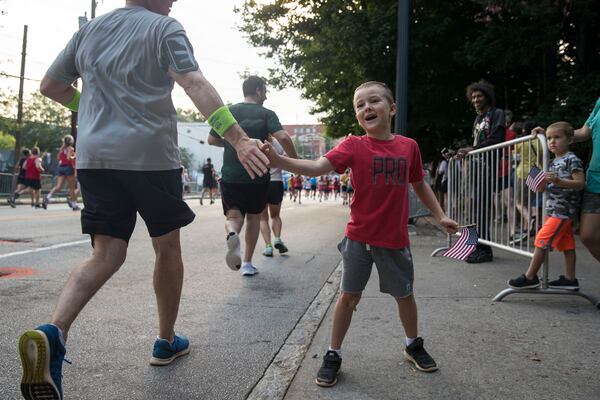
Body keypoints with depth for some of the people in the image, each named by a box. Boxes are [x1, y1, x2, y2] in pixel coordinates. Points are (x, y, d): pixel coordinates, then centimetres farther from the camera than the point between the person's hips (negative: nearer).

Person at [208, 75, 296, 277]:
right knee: (253, 217, 16)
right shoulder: (266, 114, -4)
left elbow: (212, 140, 9)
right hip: (258, 177, -1)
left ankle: (232, 233, -31)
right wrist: (295, 161, -6)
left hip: (230, 176, 1)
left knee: (233, 215, 5)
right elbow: (283, 137, -19)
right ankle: (247, 263, 19)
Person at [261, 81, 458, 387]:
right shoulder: (353, 146, -9)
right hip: (359, 237, -2)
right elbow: (318, 167, -23)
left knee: (404, 295, 17)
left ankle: (413, 345, 42)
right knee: (349, 295, 5)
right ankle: (333, 355, 23)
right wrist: (278, 160, -37)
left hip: (395, 239, 3)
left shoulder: (409, 146, 0)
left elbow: (419, 184, 15)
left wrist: (440, 216, 15)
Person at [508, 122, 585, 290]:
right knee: (566, 244, 12)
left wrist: (558, 181, -29)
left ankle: (530, 277, -4)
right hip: (554, 209, 8)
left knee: (542, 240, -9)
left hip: (563, 211, -8)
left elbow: (580, 183, -17)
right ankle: (570, 279, 18)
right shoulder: (553, 162, 16)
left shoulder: (572, 160, -10)